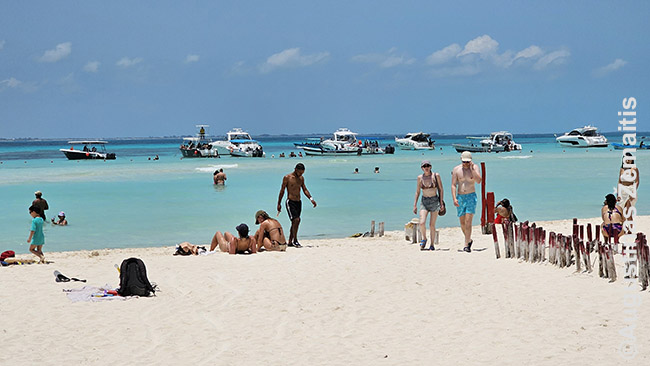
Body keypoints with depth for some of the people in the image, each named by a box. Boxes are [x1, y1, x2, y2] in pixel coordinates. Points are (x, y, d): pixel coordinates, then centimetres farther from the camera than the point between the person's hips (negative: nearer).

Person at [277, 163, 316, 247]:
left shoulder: (301, 178, 10)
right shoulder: (287, 177, -7)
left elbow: (305, 189, 15)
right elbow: (282, 191, -3)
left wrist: (311, 199, -1)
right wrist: (279, 204, -2)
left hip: (298, 202, 6)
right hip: (290, 202, -6)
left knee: (294, 222, 8)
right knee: (296, 220, -18)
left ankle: (290, 242, 15)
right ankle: (295, 240, -14)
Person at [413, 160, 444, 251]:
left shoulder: (436, 176, -2)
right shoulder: (420, 177, 3)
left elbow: (441, 189, 3)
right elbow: (417, 191, 10)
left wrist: (441, 202, -3)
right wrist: (415, 205, 8)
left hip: (434, 201, -2)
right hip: (424, 201, 2)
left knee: (432, 224, -2)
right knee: (422, 223, -14)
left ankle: (432, 245, 9)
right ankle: (424, 238, 13)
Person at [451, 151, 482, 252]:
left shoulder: (474, 167, 0)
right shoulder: (456, 169, 1)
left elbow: (478, 180, -15)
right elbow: (453, 185, -1)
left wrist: (472, 168, -17)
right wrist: (454, 198, -12)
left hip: (471, 196, -2)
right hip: (460, 197, 2)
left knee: (468, 221, -14)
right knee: (462, 222, 8)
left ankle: (466, 245, -14)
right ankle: (469, 240, 31)